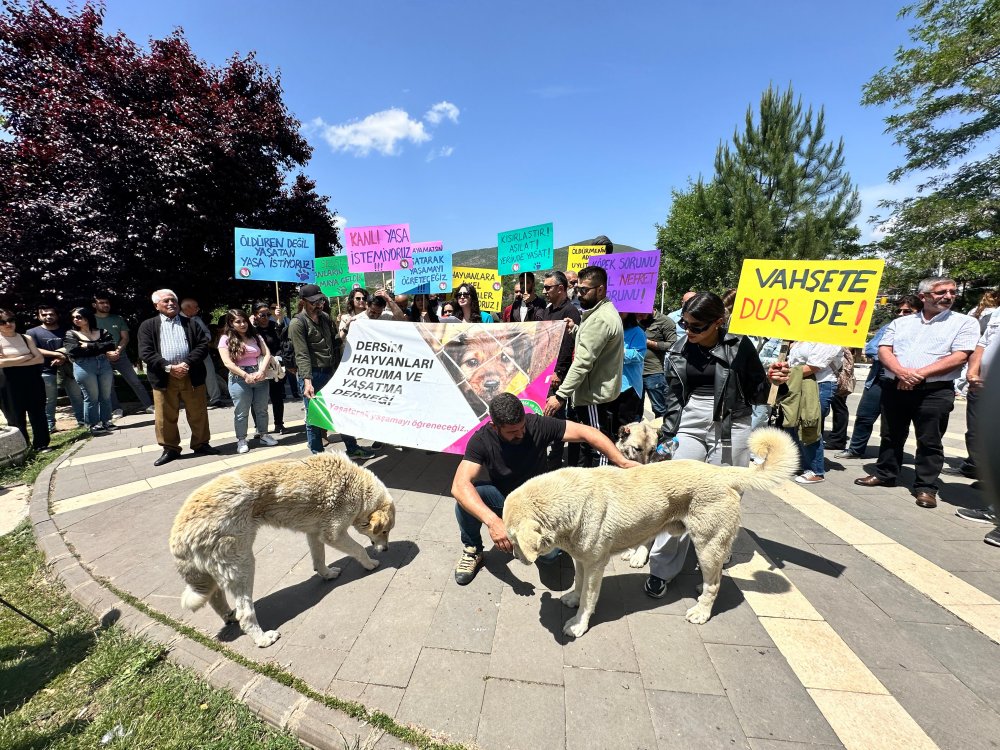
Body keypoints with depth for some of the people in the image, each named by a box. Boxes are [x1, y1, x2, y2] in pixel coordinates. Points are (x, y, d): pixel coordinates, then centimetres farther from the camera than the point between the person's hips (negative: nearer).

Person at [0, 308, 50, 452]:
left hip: (32, 380, 2)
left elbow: (40, 359, 0)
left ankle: (41, 444, 13)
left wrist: (13, 362, -9)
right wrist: (26, 357, -7)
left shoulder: (26, 338, 7)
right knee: (16, 416, 7)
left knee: (37, 413, 5)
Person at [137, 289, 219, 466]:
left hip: (191, 376, 1)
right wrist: (169, 367, -15)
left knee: (198, 414, 8)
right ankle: (170, 449, 20)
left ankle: (201, 444, 22)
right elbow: (145, 352, -2)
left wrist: (187, 364, -13)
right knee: (165, 417, 7)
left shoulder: (191, 323, 10)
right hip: (163, 378, 0)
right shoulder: (148, 325, 7)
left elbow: (203, 345, 0)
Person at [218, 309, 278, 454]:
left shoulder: (255, 337, 11)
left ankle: (263, 435, 24)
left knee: (262, 409, 11)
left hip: (260, 377, 4)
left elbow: (267, 354, 3)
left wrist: (261, 371, -13)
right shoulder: (226, 339, 0)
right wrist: (246, 375, -16)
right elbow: (227, 362, -9)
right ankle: (241, 440, 13)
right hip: (239, 379, -4)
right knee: (241, 412, 3)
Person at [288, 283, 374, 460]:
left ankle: (352, 449, 27)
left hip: (331, 372, 7)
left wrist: (344, 332, 4)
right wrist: (307, 382, -27)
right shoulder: (297, 323, -10)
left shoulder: (325, 317, 11)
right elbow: (302, 355, -18)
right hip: (312, 375, -7)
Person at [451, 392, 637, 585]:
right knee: (466, 496, -31)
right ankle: (472, 549, -2)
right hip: (502, 497, 0)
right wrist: (492, 521, -49)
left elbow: (586, 433, -25)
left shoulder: (538, 425, -24)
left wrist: (623, 462, -35)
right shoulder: (482, 440, -24)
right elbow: (459, 485, -35)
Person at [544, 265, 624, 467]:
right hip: (597, 390, 11)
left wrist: (560, 395, -25)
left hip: (594, 394, -11)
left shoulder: (599, 319, -21)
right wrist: (576, 330, 7)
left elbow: (583, 361, -26)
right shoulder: (603, 311, 13)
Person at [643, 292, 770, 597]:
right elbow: (674, 398, 5)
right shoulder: (679, 350, 3)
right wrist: (666, 436, 1)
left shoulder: (740, 346, -5)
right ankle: (661, 569, 7)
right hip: (689, 425, 2)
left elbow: (757, 391, 1)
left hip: (731, 429, -1)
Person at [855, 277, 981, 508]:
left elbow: (959, 357, -8)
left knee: (929, 442, 2)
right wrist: (901, 372, -15)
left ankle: (926, 487, 12)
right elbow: (884, 350, 3)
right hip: (894, 388, 3)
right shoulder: (901, 322, 12)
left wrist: (920, 374, -17)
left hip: (934, 391, -3)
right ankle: (885, 474, 25)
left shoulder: (965, 322, 4)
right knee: (891, 436, 13)